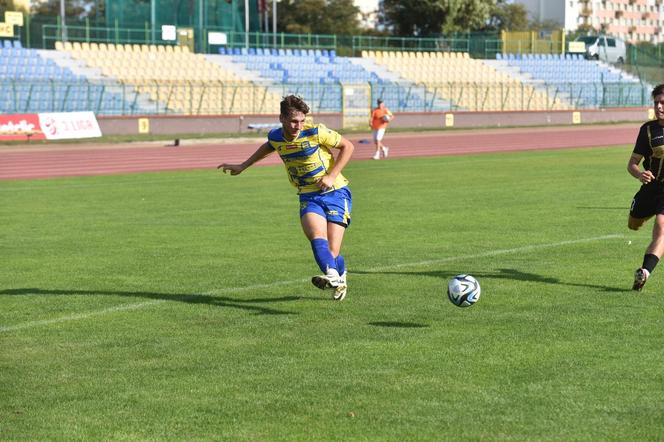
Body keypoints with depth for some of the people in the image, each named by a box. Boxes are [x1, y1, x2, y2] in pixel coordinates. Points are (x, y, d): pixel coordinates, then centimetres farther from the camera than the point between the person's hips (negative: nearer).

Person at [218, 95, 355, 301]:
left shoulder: (315, 132, -14)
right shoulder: (275, 137, -1)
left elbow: (348, 146, -3)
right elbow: (268, 147, 26)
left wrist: (331, 176, -11)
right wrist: (243, 166, 28)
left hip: (335, 193, -3)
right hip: (308, 197, 3)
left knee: (332, 252, -13)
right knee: (317, 236, -29)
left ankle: (340, 277, 20)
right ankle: (332, 277, -49)